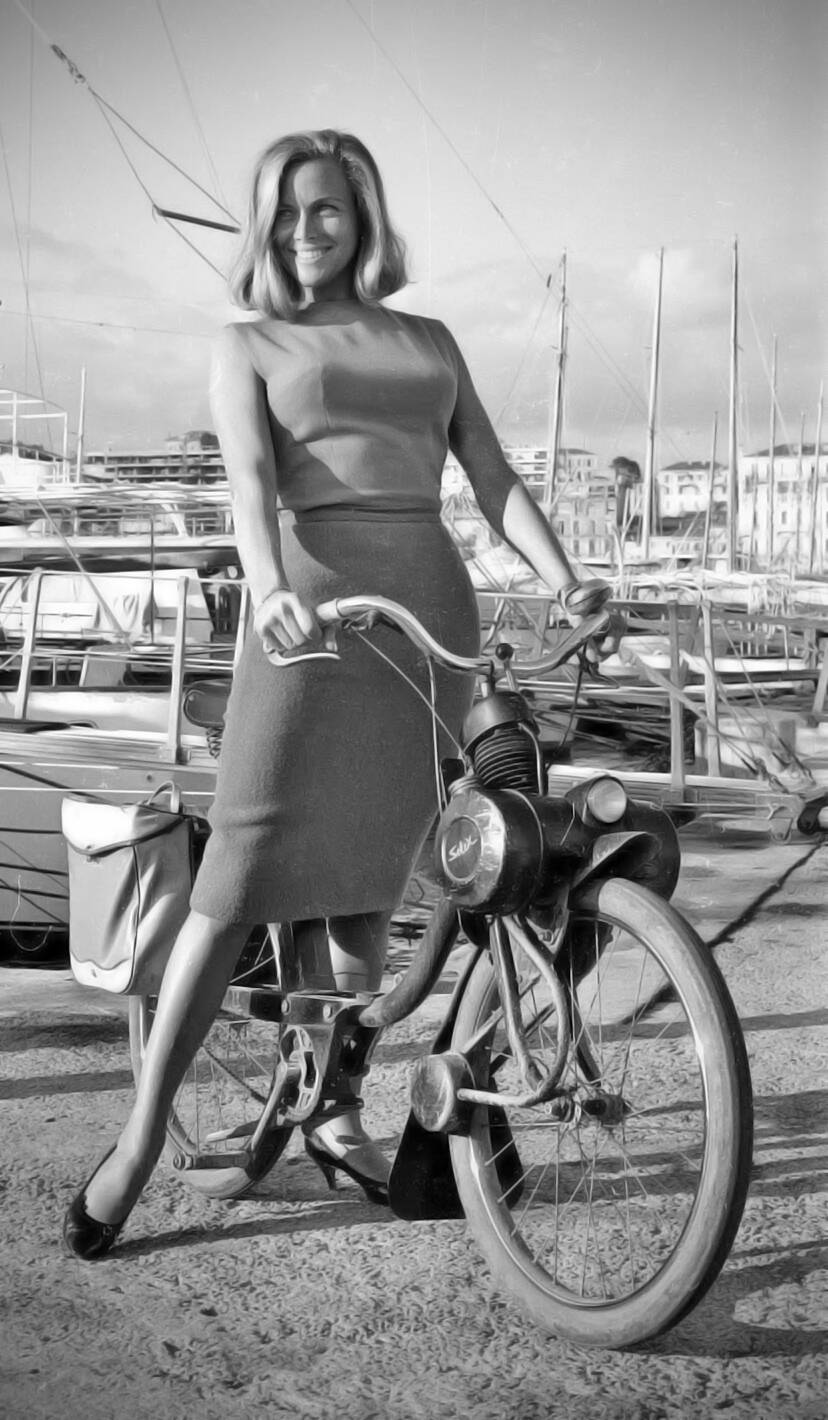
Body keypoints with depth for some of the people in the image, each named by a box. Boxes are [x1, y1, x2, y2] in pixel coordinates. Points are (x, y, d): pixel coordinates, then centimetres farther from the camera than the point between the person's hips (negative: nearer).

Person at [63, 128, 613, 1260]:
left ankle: (335, 1118, 21)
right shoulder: (249, 346, 13)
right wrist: (268, 587, -27)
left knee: (368, 888, 7)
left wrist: (563, 580, -5)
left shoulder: (430, 343, 22)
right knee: (240, 886, -6)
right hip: (313, 603, -3)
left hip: (433, 608, 3)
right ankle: (140, 1141, 3)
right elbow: (251, 479, -6)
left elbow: (495, 481, 13)